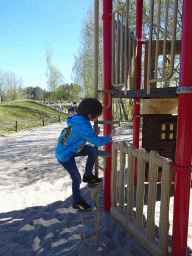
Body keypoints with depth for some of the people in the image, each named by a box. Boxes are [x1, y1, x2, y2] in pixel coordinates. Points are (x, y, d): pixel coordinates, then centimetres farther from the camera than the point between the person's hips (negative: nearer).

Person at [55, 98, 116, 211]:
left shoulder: (78, 120, -5)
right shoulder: (83, 127, -32)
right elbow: (98, 142, -23)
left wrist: (94, 134, 1)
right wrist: (110, 136, -9)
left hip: (70, 149, 8)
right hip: (64, 155, -8)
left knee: (92, 150, 0)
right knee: (76, 178, 1)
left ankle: (88, 175, 16)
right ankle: (77, 202, 25)